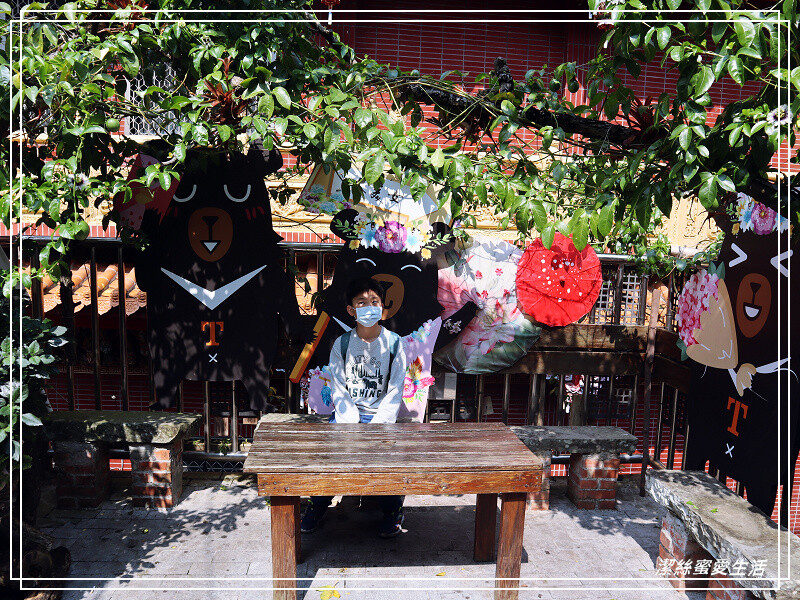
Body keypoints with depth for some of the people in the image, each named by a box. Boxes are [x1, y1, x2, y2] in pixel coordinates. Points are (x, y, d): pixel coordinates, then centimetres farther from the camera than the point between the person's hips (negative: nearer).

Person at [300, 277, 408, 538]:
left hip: (380, 413, -1)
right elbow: (339, 390, -1)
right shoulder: (342, 344, 1)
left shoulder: (394, 343, -2)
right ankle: (319, 504, 5)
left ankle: (393, 509, 1)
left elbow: (394, 393, -4)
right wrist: (352, 426, -15)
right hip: (346, 412, 2)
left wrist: (375, 426, -16)